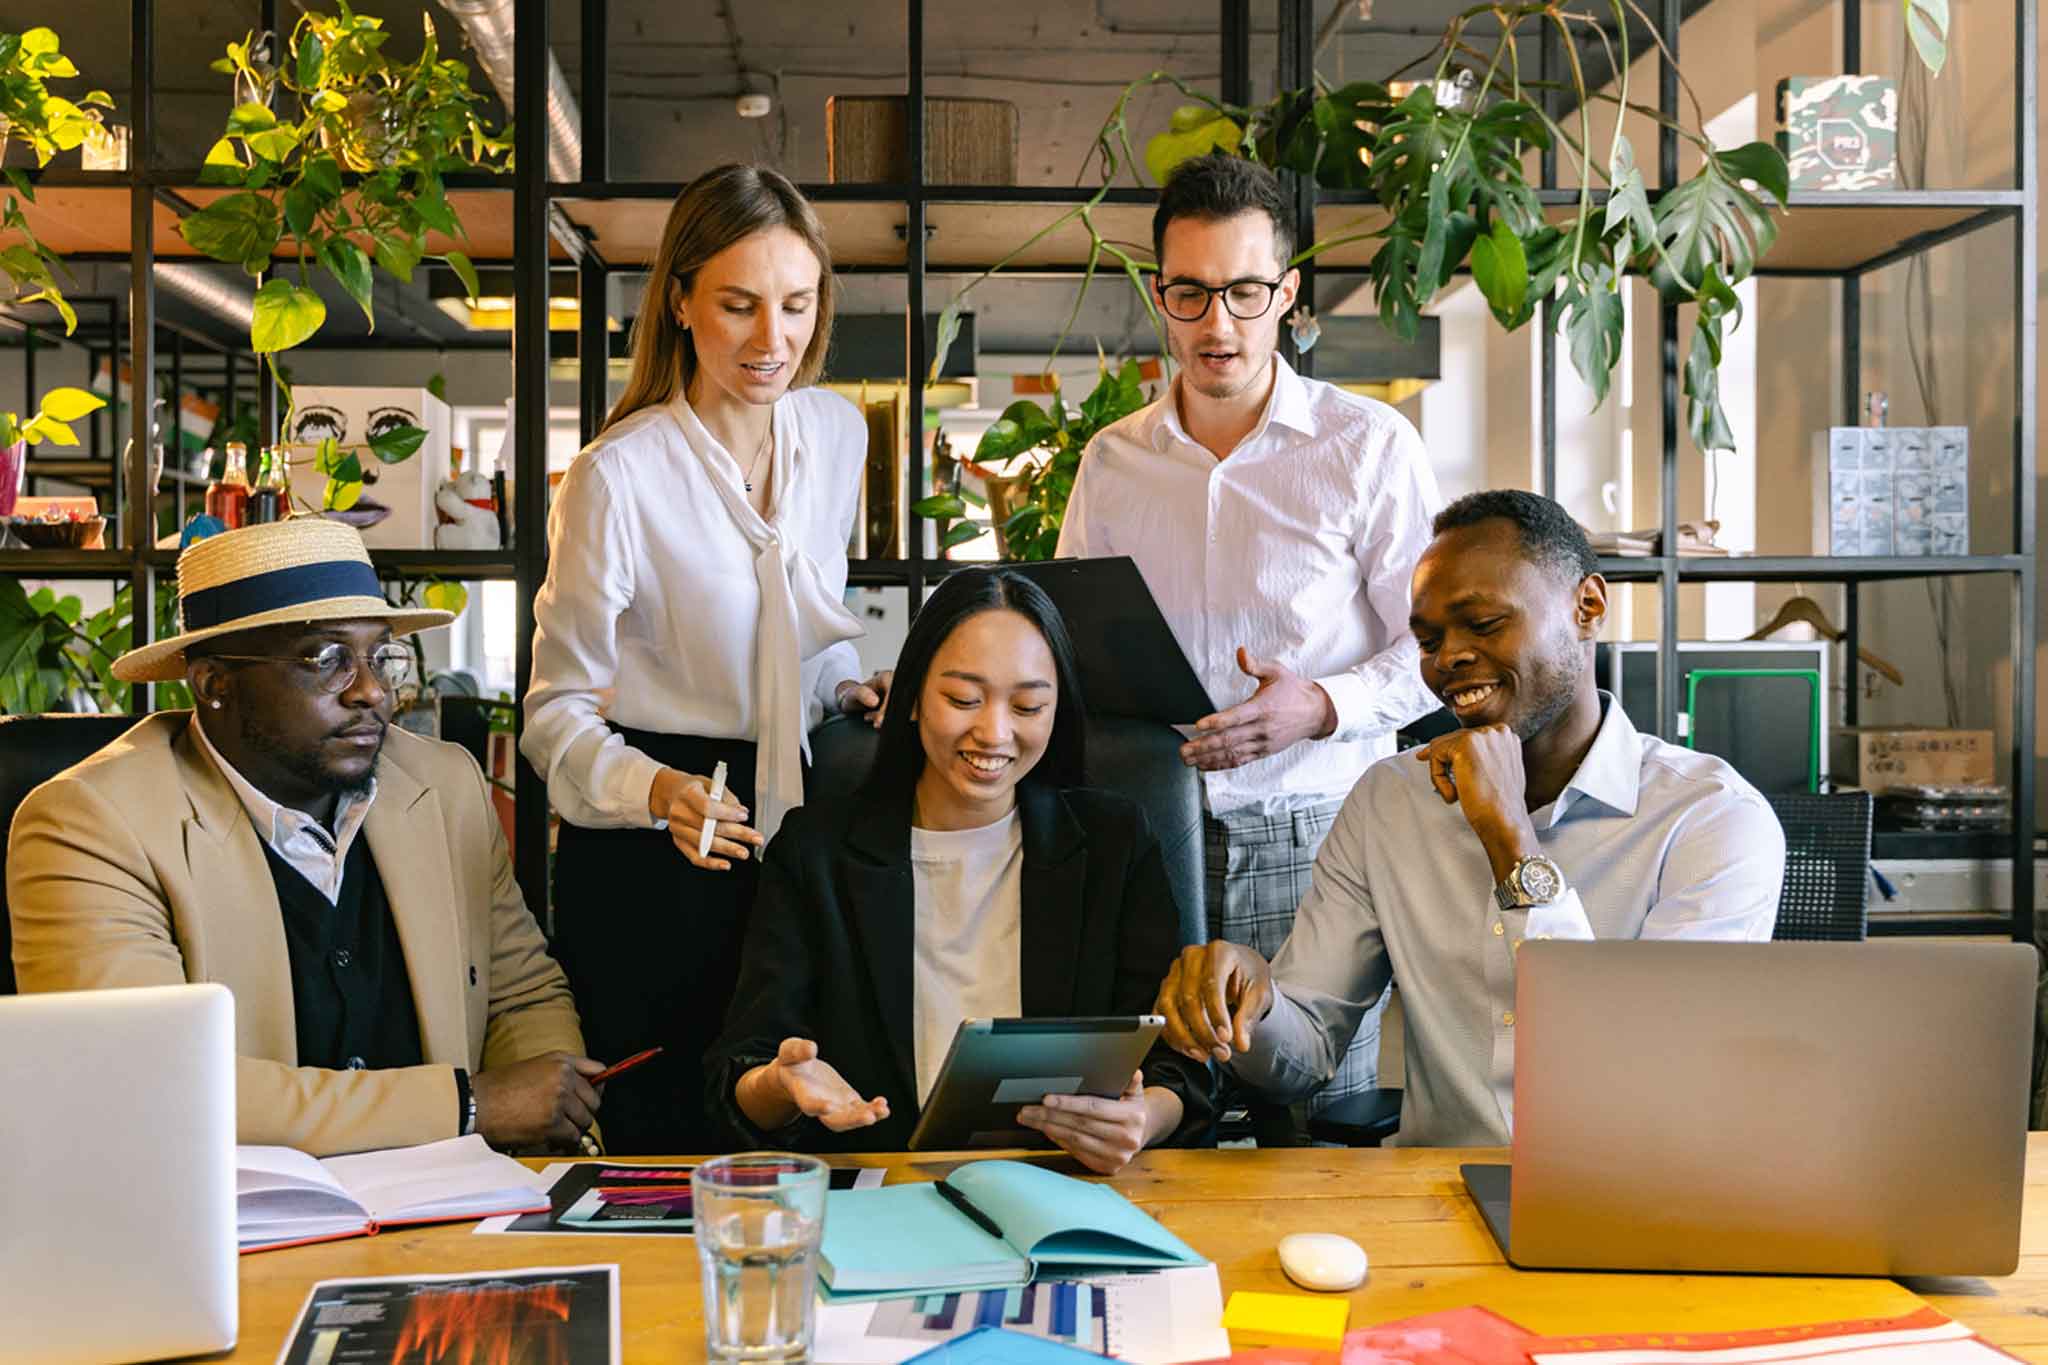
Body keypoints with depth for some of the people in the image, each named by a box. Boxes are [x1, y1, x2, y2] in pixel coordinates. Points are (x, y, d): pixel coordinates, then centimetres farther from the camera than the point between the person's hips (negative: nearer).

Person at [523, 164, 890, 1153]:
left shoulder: (837, 434, 2)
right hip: (649, 851, -5)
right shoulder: (617, 477, -16)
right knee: (668, 1147, 4)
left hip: (797, 805, 5)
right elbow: (558, 710, -11)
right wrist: (654, 789, -29)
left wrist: (850, 688, 0)